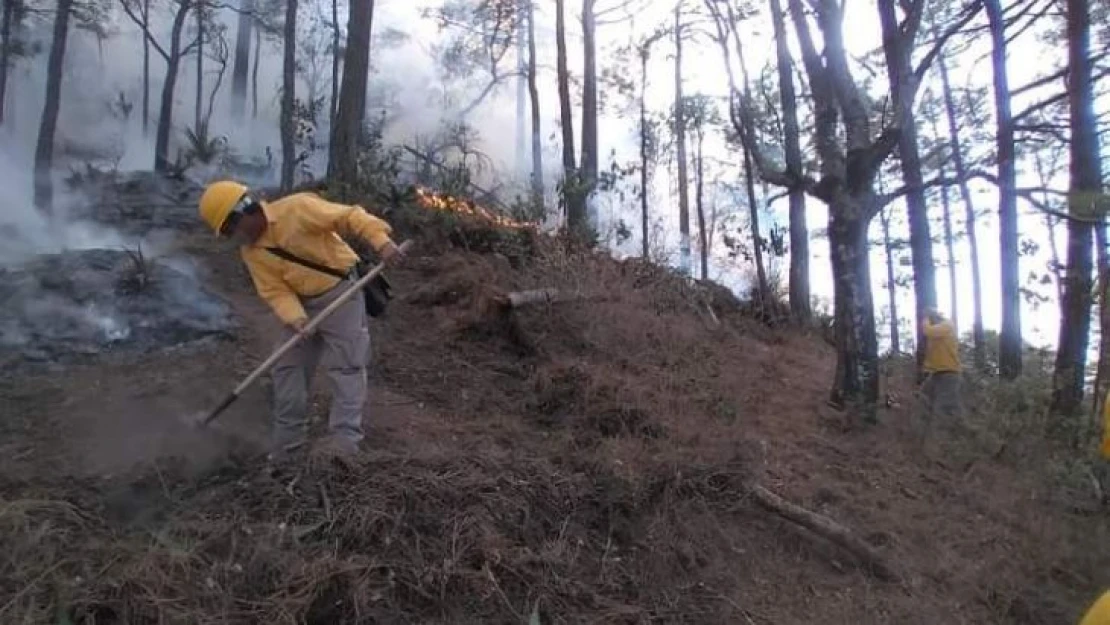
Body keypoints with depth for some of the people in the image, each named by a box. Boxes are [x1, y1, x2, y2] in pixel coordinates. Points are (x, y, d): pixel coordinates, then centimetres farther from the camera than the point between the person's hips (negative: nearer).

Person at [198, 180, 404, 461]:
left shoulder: (297, 208, -19)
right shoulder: (250, 251, 0)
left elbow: (349, 216, -21)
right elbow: (274, 290, -5)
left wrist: (381, 240, -34)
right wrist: (295, 318, -23)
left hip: (340, 292, -7)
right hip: (302, 302, 7)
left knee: (345, 365, -8)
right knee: (287, 366, 8)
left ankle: (344, 436, -6)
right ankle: (288, 436, 20)